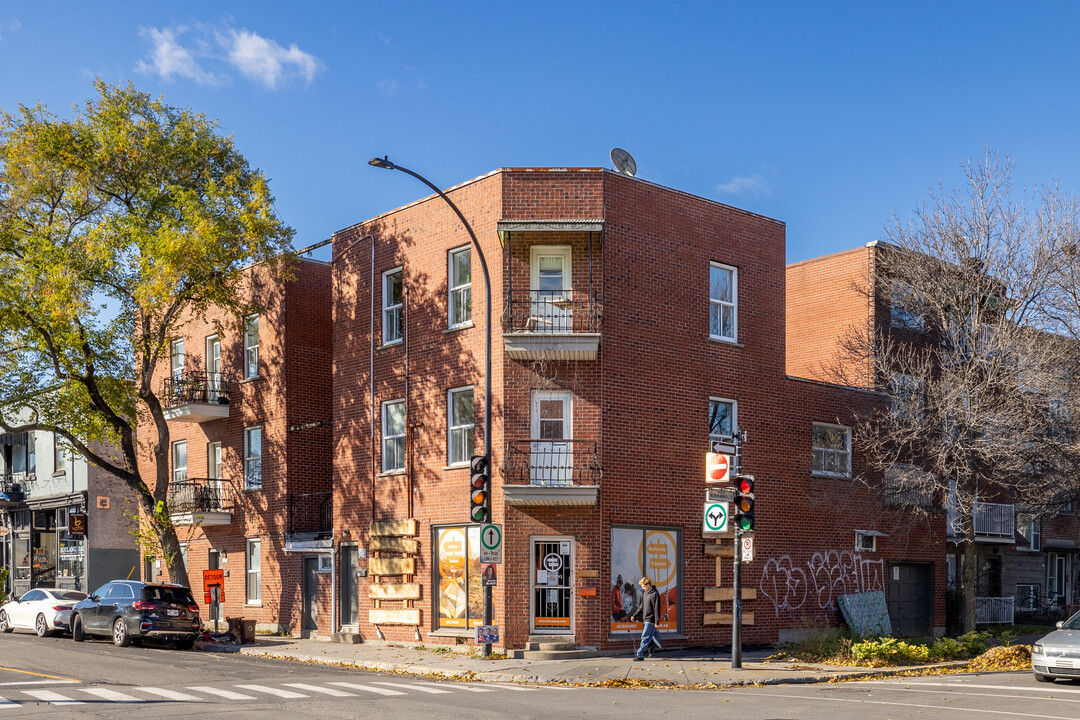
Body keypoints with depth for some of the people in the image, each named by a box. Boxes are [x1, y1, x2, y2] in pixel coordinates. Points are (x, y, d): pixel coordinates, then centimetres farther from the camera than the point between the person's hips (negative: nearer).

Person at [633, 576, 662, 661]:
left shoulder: (655, 594, -13)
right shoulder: (645, 593, 13)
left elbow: (656, 609, -15)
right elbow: (642, 607, 20)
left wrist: (656, 622, -16)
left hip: (650, 620, -8)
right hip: (645, 619, 8)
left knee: (645, 638, -7)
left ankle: (640, 655, -5)